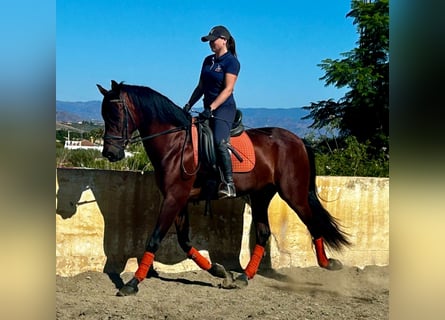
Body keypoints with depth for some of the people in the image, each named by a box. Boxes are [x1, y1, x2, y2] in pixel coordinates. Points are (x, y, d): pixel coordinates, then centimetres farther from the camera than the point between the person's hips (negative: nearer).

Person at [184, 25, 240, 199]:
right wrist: (189, 104, 8)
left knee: (219, 141, -27)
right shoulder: (208, 60, 16)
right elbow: (201, 86, 19)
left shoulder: (231, 62, -7)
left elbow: (228, 89, -16)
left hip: (224, 108, -9)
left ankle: (229, 184, -28)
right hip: (209, 109, 9)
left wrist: (212, 108, -24)